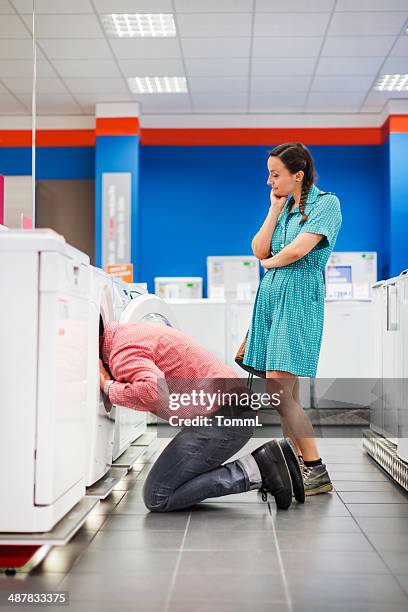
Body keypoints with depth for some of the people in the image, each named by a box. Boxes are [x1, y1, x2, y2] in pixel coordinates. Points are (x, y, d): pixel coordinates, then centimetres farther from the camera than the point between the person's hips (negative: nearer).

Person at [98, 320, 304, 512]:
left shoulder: (122, 350, -12)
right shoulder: (130, 331, 20)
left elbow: (154, 392, -31)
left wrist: (109, 387, -14)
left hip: (221, 417, -10)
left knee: (157, 498, -4)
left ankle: (252, 472, -6)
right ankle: (264, 461, 11)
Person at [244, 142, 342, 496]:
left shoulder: (326, 203, -3)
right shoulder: (283, 206, 18)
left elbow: (299, 249, -16)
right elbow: (259, 250, 7)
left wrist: (271, 262, 2)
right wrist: (275, 209, 5)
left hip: (299, 298, -8)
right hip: (271, 296, 8)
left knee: (278, 390, -16)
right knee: (289, 392, 8)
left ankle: (317, 472, -10)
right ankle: (295, 465, 14)